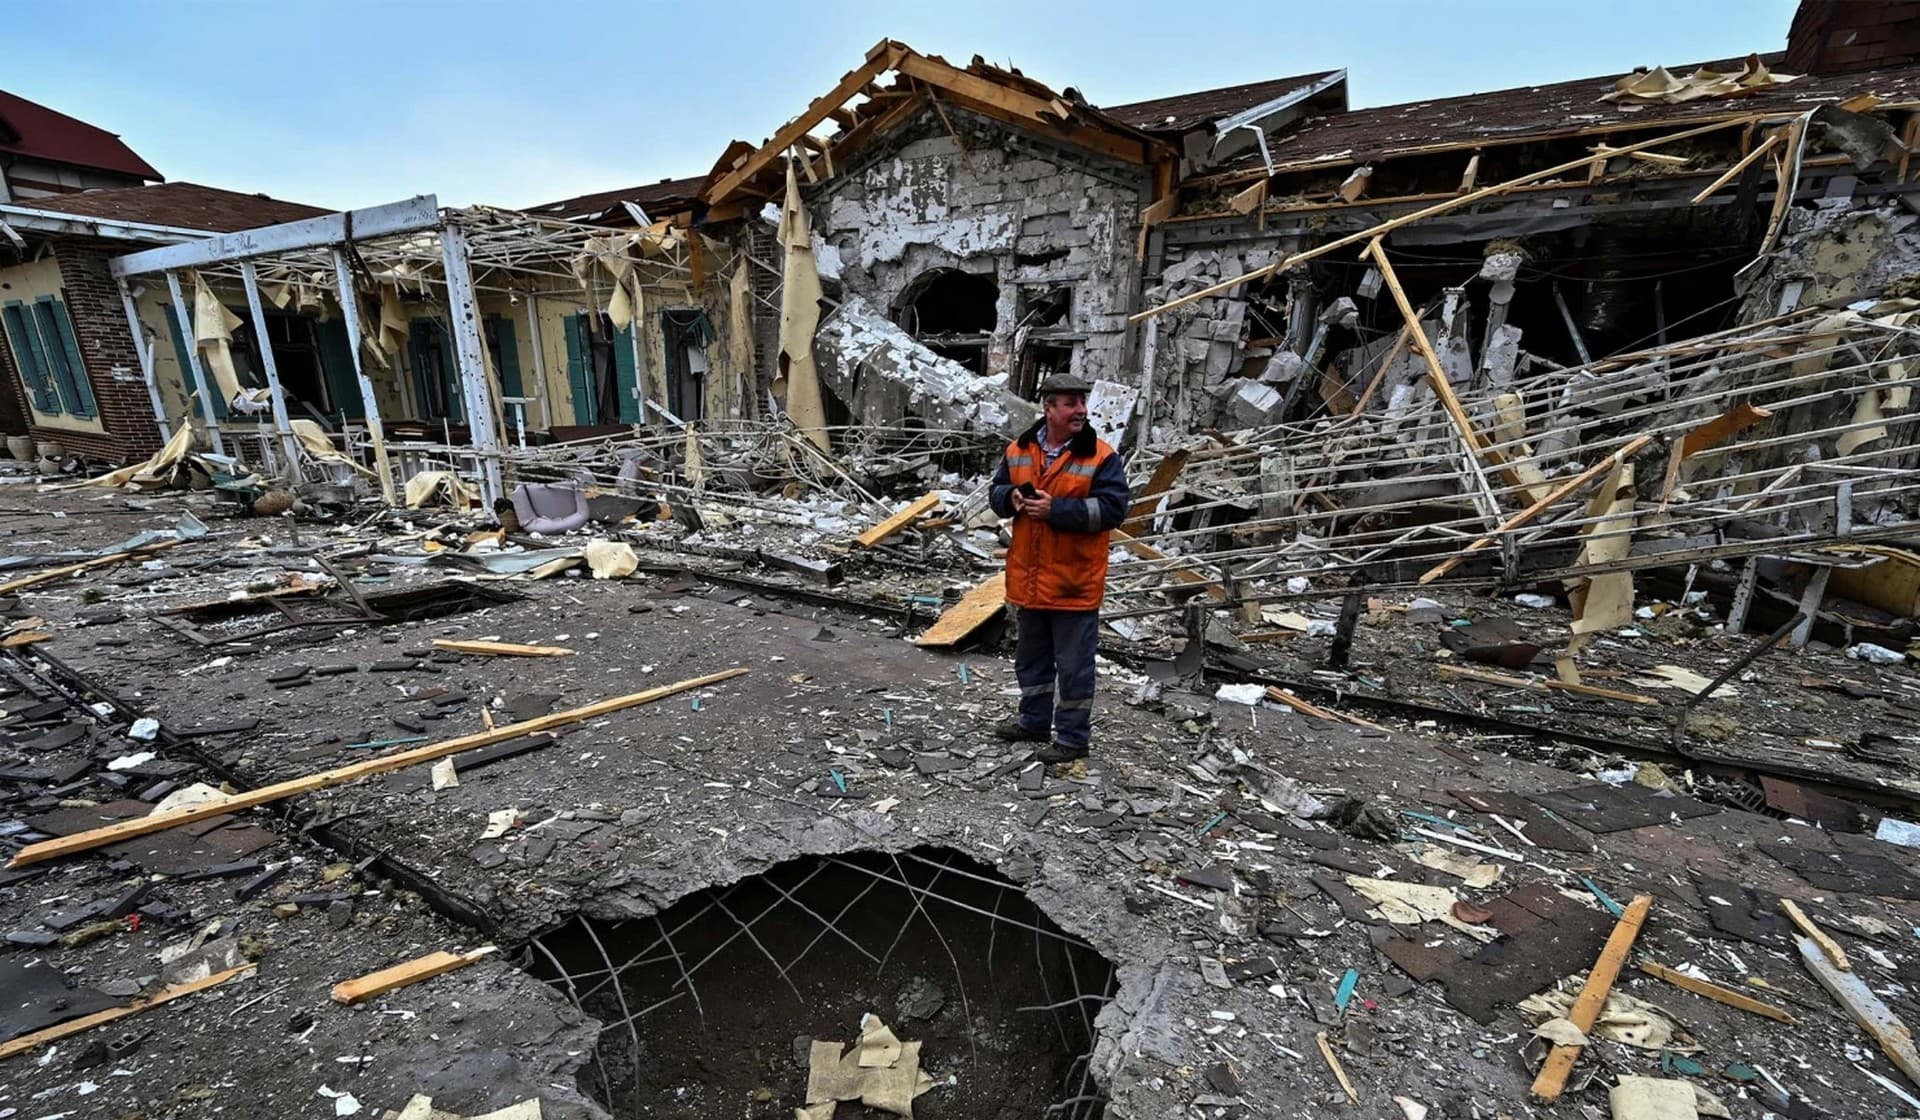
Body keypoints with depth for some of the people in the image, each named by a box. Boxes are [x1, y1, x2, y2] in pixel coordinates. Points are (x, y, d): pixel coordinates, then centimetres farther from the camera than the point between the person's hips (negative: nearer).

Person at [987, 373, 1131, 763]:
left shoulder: (1101, 456, -10)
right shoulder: (1019, 450, 4)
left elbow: (1112, 508, -17)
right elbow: (996, 492, 14)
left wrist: (1055, 508, -23)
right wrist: (1012, 497, -10)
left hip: (1075, 582, -5)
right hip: (1029, 578, 6)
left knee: (1073, 664, 5)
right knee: (1031, 657, 20)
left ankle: (1073, 737, 22)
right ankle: (1033, 720, 39)